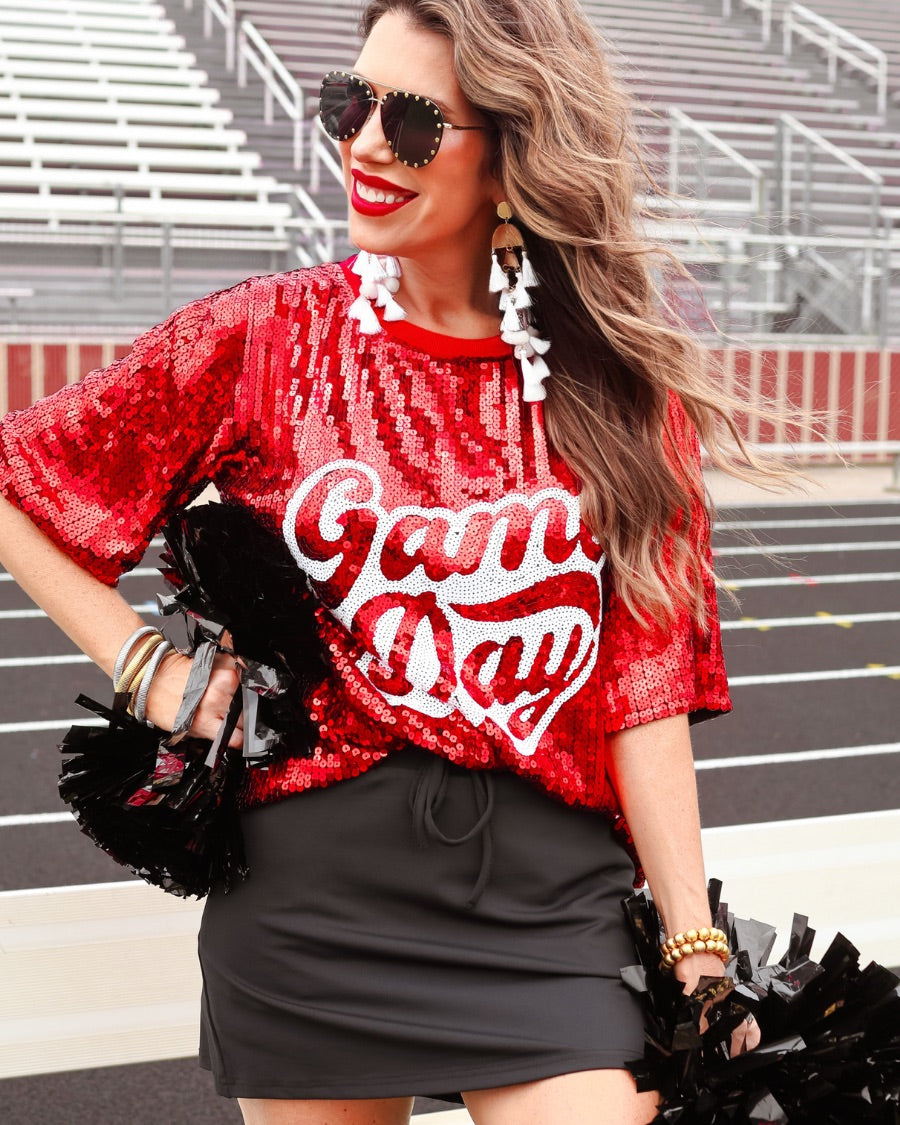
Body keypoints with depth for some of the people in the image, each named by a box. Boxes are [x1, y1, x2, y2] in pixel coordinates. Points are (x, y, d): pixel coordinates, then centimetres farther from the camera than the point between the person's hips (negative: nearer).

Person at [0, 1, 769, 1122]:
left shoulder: (620, 381, 1)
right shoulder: (269, 334, -1)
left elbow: (644, 689, -1)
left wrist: (694, 949, -3)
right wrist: (142, 664, -2)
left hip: (548, 898, 0)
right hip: (309, 890, 0)